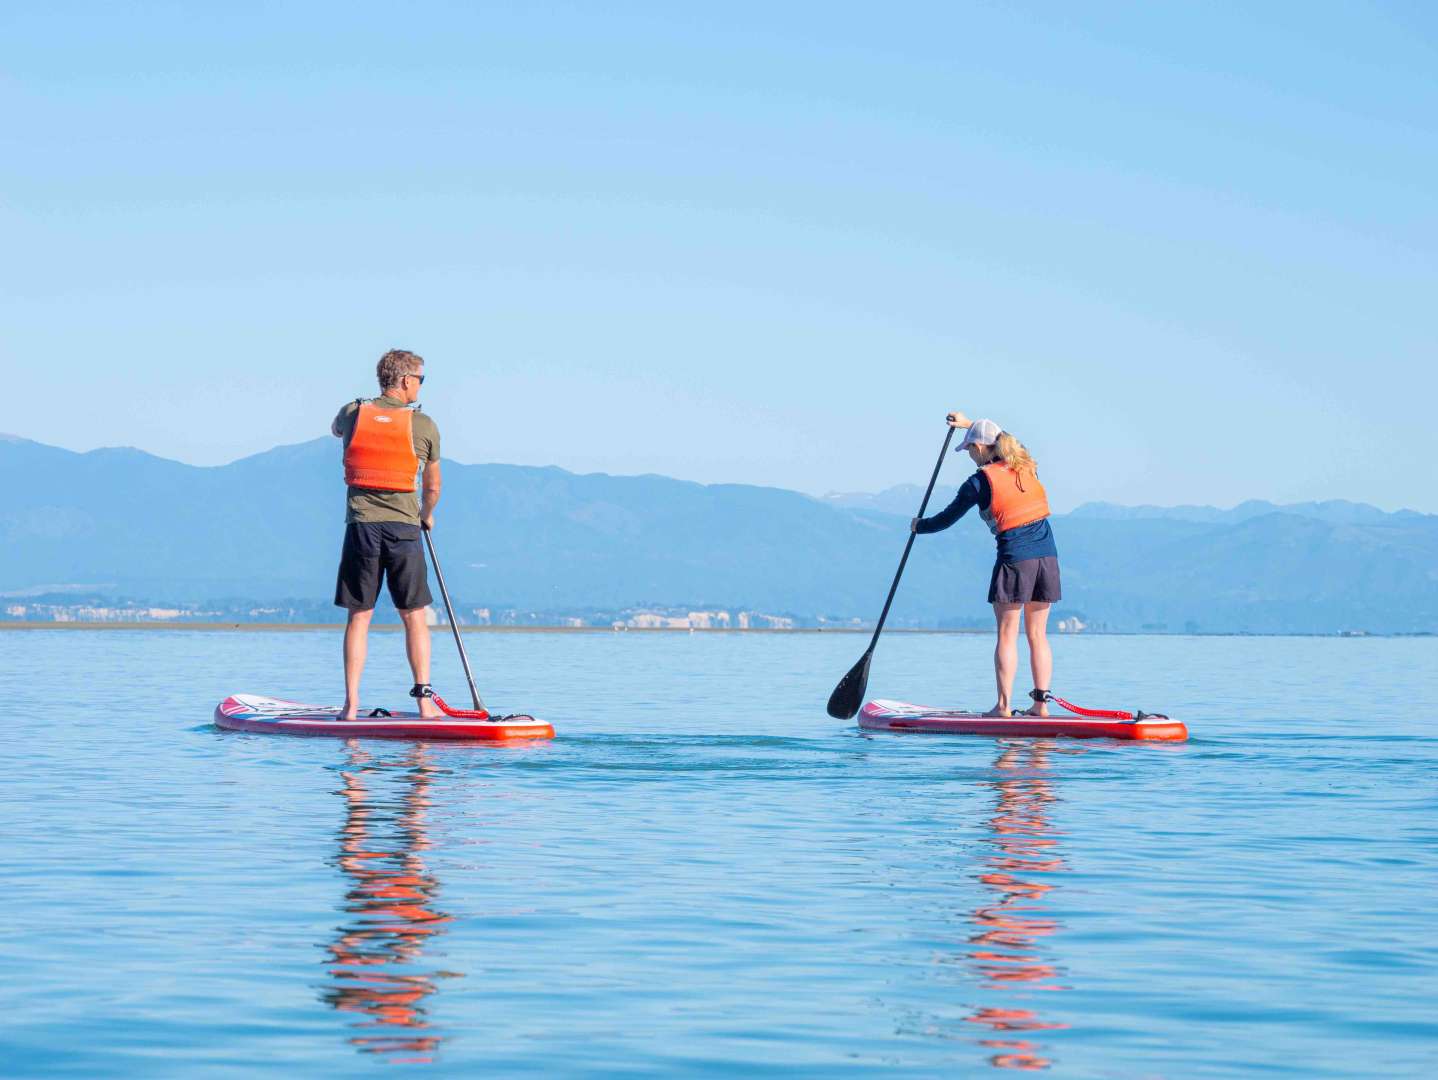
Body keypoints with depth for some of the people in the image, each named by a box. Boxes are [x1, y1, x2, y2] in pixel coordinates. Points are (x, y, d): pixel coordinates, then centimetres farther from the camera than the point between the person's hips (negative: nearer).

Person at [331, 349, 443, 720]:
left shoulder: (353, 413, 3)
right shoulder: (424, 425, -2)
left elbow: (335, 429, 30)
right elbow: (432, 486, 11)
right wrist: (427, 515, 31)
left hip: (361, 526, 2)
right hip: (403, 528, -1)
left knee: (358, 616, 5)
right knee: (414, 617, 7)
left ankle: (351, 703, 1)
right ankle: (424, 699, 5)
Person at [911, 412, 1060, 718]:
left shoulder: (980, 481, -5)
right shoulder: (1026, 466, 13)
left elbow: (946, 519, 4)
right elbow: (1003, 442, 37)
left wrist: (918, 525, 23)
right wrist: (970, 424, 45)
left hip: (1015, 559, -6)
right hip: (1047, 556, 6)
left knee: (1007, 635, -1)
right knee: (1038, 635, 8)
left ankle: (1004, 705, -5)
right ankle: (1041, 702, 5)